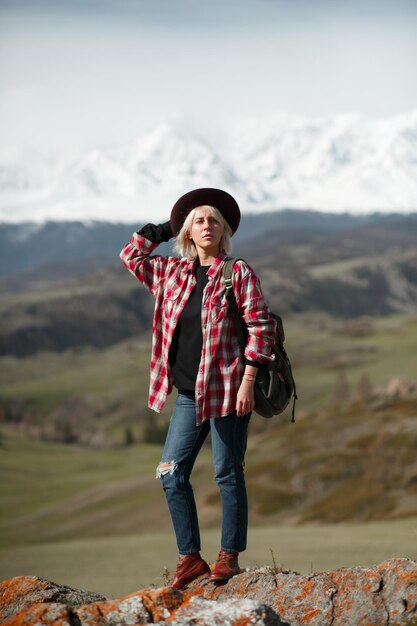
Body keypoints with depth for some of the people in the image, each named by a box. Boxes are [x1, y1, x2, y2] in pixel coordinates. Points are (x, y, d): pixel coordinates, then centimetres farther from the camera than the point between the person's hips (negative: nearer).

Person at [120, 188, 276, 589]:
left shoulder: (238, 273, -4)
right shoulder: (172, 273, 11)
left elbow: (260, 327, -8)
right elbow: (131, 255, 25)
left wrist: (248, 380, -15)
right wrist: (162, 231, 17)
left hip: (226, 390, -6)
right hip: (189, 394, 6)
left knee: (227, 473, 0)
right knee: (171, 473, 2)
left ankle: (229, 555, 11)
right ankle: (190, 557, 10)